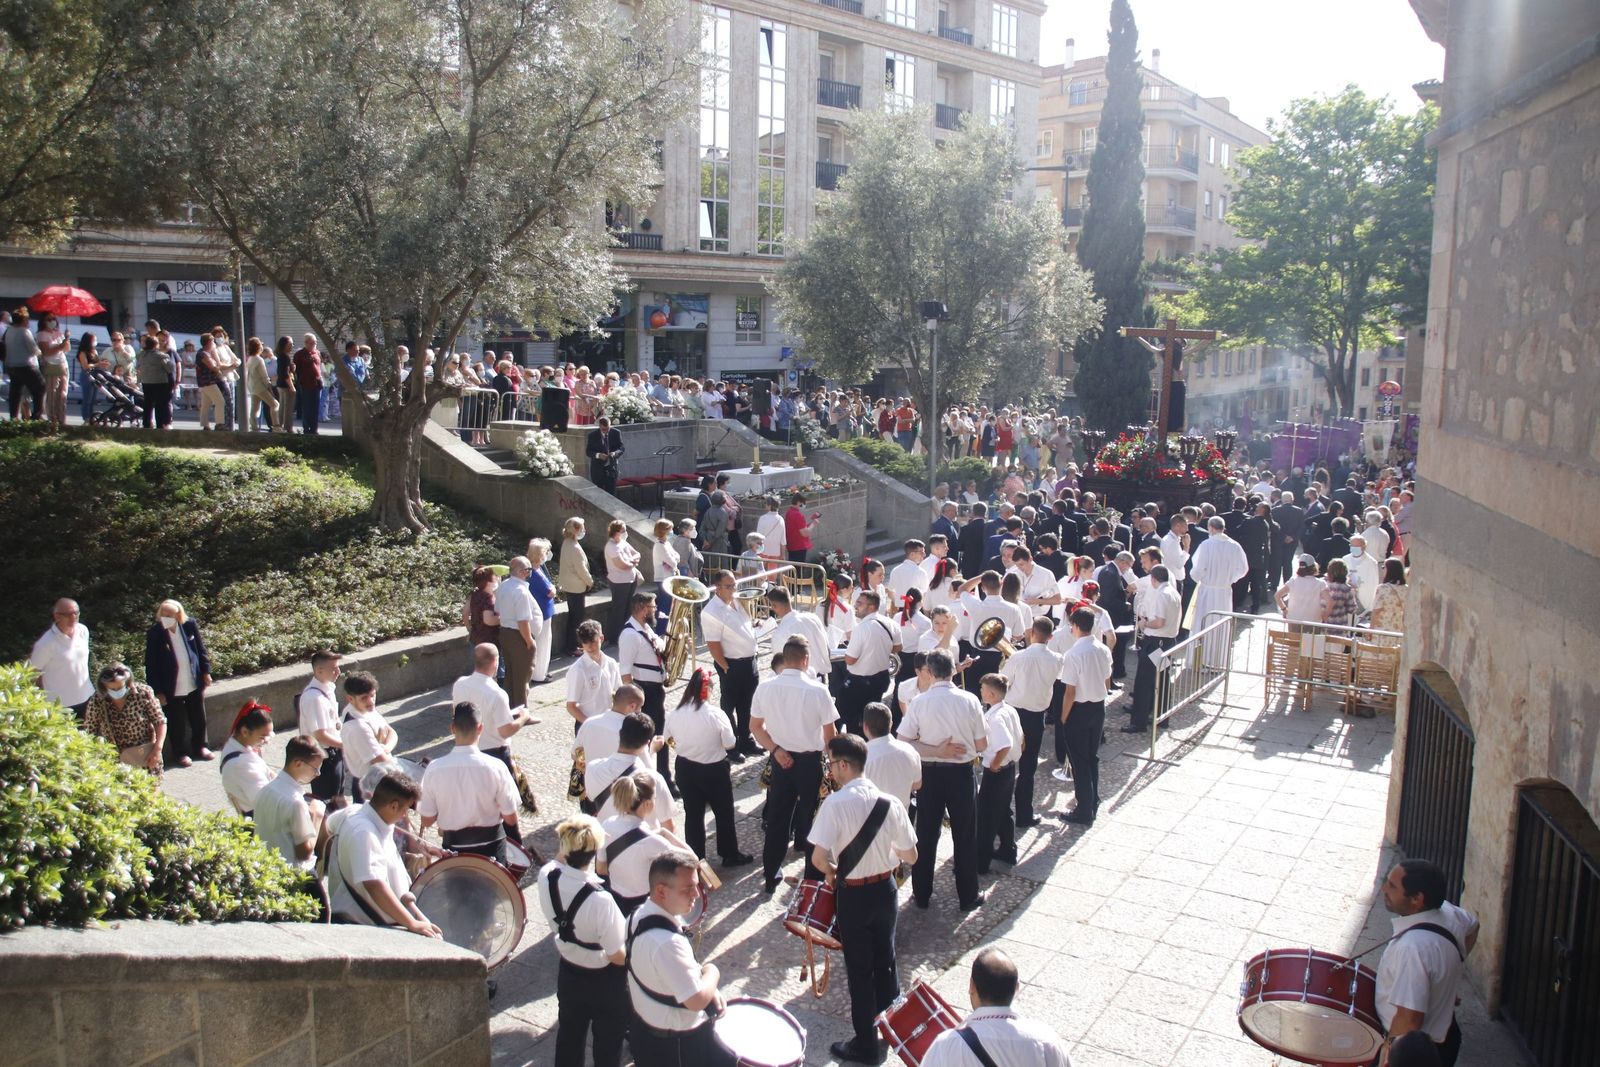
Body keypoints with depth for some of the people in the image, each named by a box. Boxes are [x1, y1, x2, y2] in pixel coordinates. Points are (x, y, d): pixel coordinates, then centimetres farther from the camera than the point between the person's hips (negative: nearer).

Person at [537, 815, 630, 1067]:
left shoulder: (546, 876, -23)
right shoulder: (601, 901, -38)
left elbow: (560, 862, 5)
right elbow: (617, 957, -24)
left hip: (568, 972, 5)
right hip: (604, 981, -5)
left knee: (569, 1037, 28)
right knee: (607, 1045, 20)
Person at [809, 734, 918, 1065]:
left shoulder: (835, 803, -21)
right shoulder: (890, 803, -8)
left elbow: (818, 857, -24)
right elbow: (911, 856, -1)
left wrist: (831, 871, -2)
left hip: (853, 894, -4)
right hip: (886, 889, 5)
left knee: (859, 969, 9)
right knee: (885, 961, 21)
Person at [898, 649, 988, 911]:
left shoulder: (919, 703, -10)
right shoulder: (969, 701, -10)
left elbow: (903, 742, -12)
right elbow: (981, 745, -4)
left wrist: (935, 750, -11)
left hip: (930, 774, 0)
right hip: (961, 774, 0)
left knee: (926, 835, 13)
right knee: (965, 836, 12)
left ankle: (922, 894, 23)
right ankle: (968, 896, 21)